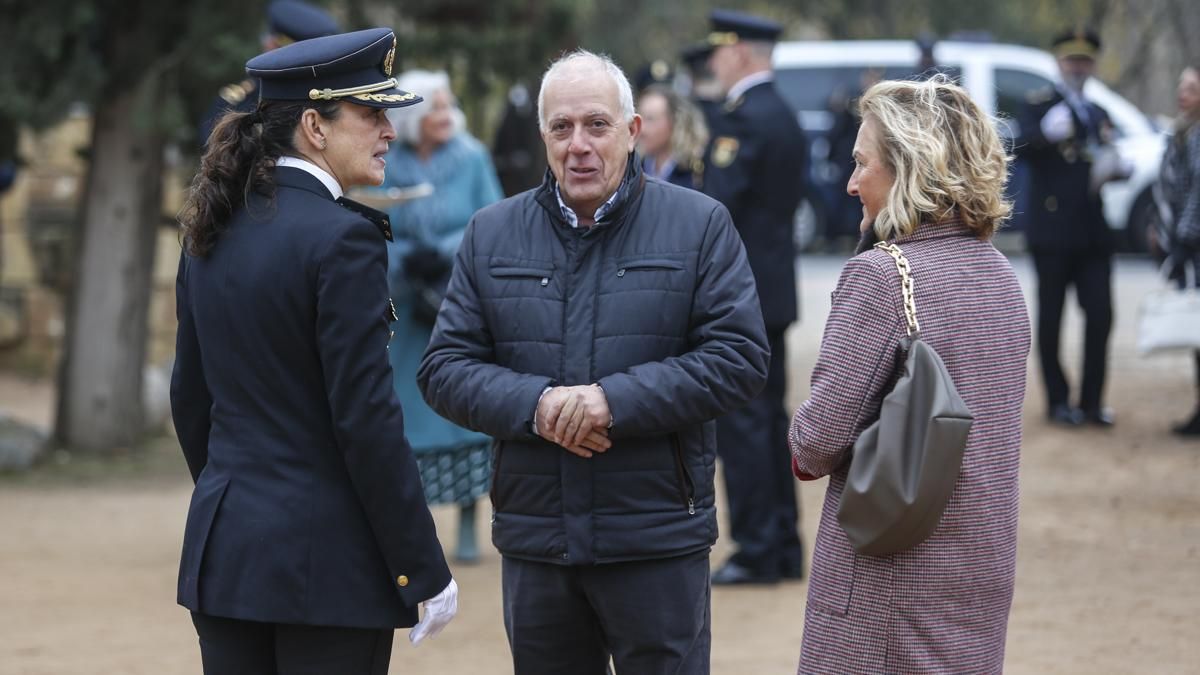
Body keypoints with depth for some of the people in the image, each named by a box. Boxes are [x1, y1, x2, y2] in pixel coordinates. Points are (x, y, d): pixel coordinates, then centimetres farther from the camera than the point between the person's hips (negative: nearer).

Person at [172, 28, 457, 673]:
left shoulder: (212, 233, 8)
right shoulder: (342, 238, -14)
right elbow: (367, 418, -17)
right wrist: (425, 572, -11)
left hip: (222, 549, 7)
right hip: (327, 563, -7)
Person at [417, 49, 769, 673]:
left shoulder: (700, 225, 0)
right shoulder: (491, 235, 8)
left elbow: (739, 357, -7)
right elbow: (444, 368, 5)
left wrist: (617, 401, -18)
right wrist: (534, 406, -15)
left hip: (659, 542, -3)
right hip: (533, 543, 3)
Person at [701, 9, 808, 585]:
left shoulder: (744, 120, -16)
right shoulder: (784, 116, 15)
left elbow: (719, 206, -22)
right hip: (772, 289, 10)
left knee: (741, 421, -6)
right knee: (769, 418, 13)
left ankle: (757, 551, -5)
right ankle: (784, 546, 18)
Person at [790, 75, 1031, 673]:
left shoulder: (879, 275, -16)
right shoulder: (1000, 274, 9)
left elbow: (824, 433, -19)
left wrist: (804, 452, 4)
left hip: (894, 573, -8)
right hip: (985, 572, 8)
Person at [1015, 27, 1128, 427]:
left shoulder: (1098, 115, 19)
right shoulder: (1039, 105, -1)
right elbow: (1021, 150, -18)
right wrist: (1046, 133, -39)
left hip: (1092, 231, 5)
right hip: (1053, 231, -5)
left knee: (1100, 315, 0)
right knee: (1051, 319, 1)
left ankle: (1091, 402, 7)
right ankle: (1058, 402, 9)